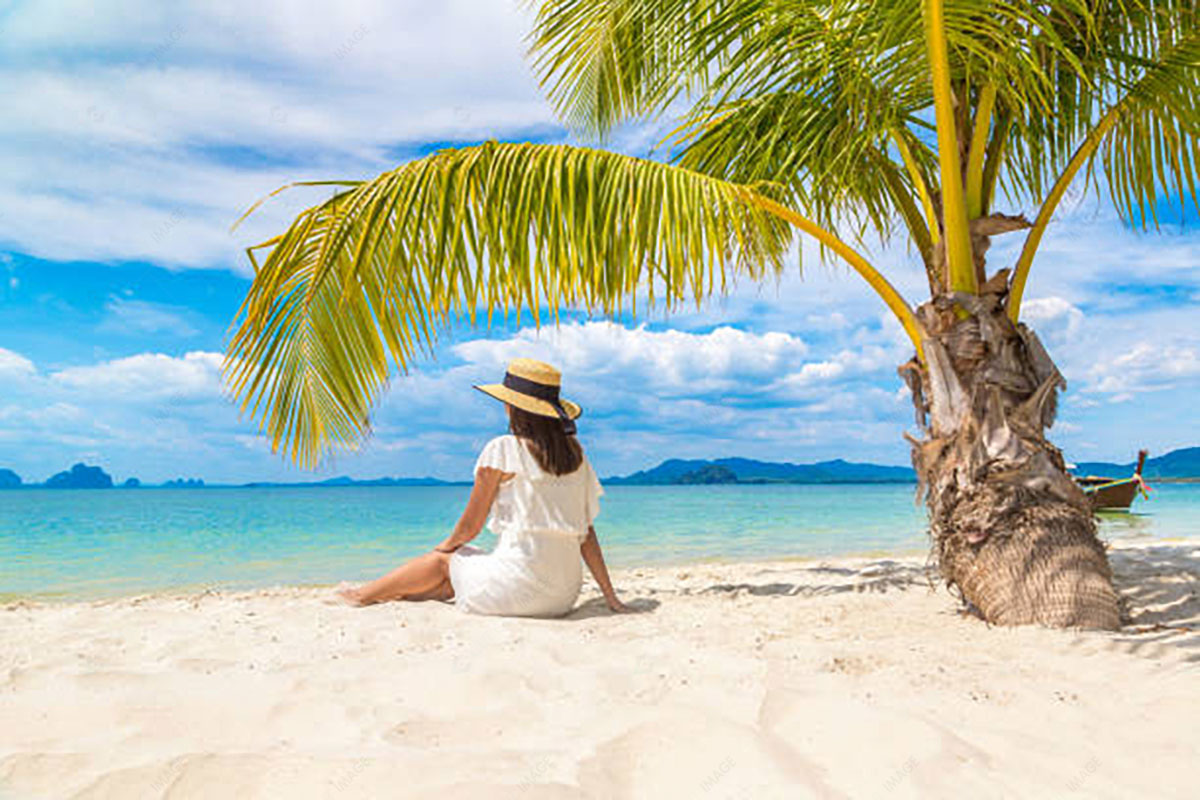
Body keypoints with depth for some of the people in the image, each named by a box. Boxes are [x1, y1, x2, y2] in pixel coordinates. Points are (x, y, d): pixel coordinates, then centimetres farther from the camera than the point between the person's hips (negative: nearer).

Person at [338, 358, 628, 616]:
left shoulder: (502, 450, -7)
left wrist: (446, 545, 22)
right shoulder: (575, 454, 7)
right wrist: (609, 595, 11)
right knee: (465, 566, 28)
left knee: (444, 560, 21)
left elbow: (471, 525, 1)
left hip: (520, 584, -5)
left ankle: (366, 595, 40)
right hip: (565, 595, 5)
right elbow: (586, 531, 7)